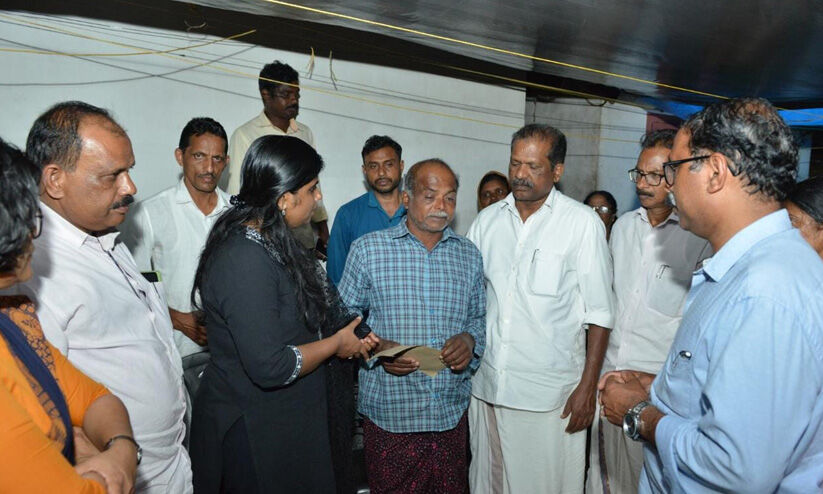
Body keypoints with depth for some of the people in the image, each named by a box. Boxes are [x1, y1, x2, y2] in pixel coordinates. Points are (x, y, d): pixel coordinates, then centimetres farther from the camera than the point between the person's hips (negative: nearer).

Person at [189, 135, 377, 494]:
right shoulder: (244, 260, -27)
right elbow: (270, 367, -30)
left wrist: (351, 335, 2)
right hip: (255, 433, -9)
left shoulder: (270, 241, 5)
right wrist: (336, 344, -15)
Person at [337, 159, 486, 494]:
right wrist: (376, 347, -16)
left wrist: (470, 339, -7)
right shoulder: (368, 249, -2)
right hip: (389, 412, -3)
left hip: (451, 413, 3)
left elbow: (479, 316, 15)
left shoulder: (469, 255, 8)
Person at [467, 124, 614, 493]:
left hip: (550, 393, -4)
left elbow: (598, 313, -5)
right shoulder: (488, 219, 6)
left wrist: (588, 387, -8)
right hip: (486, 386, 4)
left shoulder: (583, 223, -6)